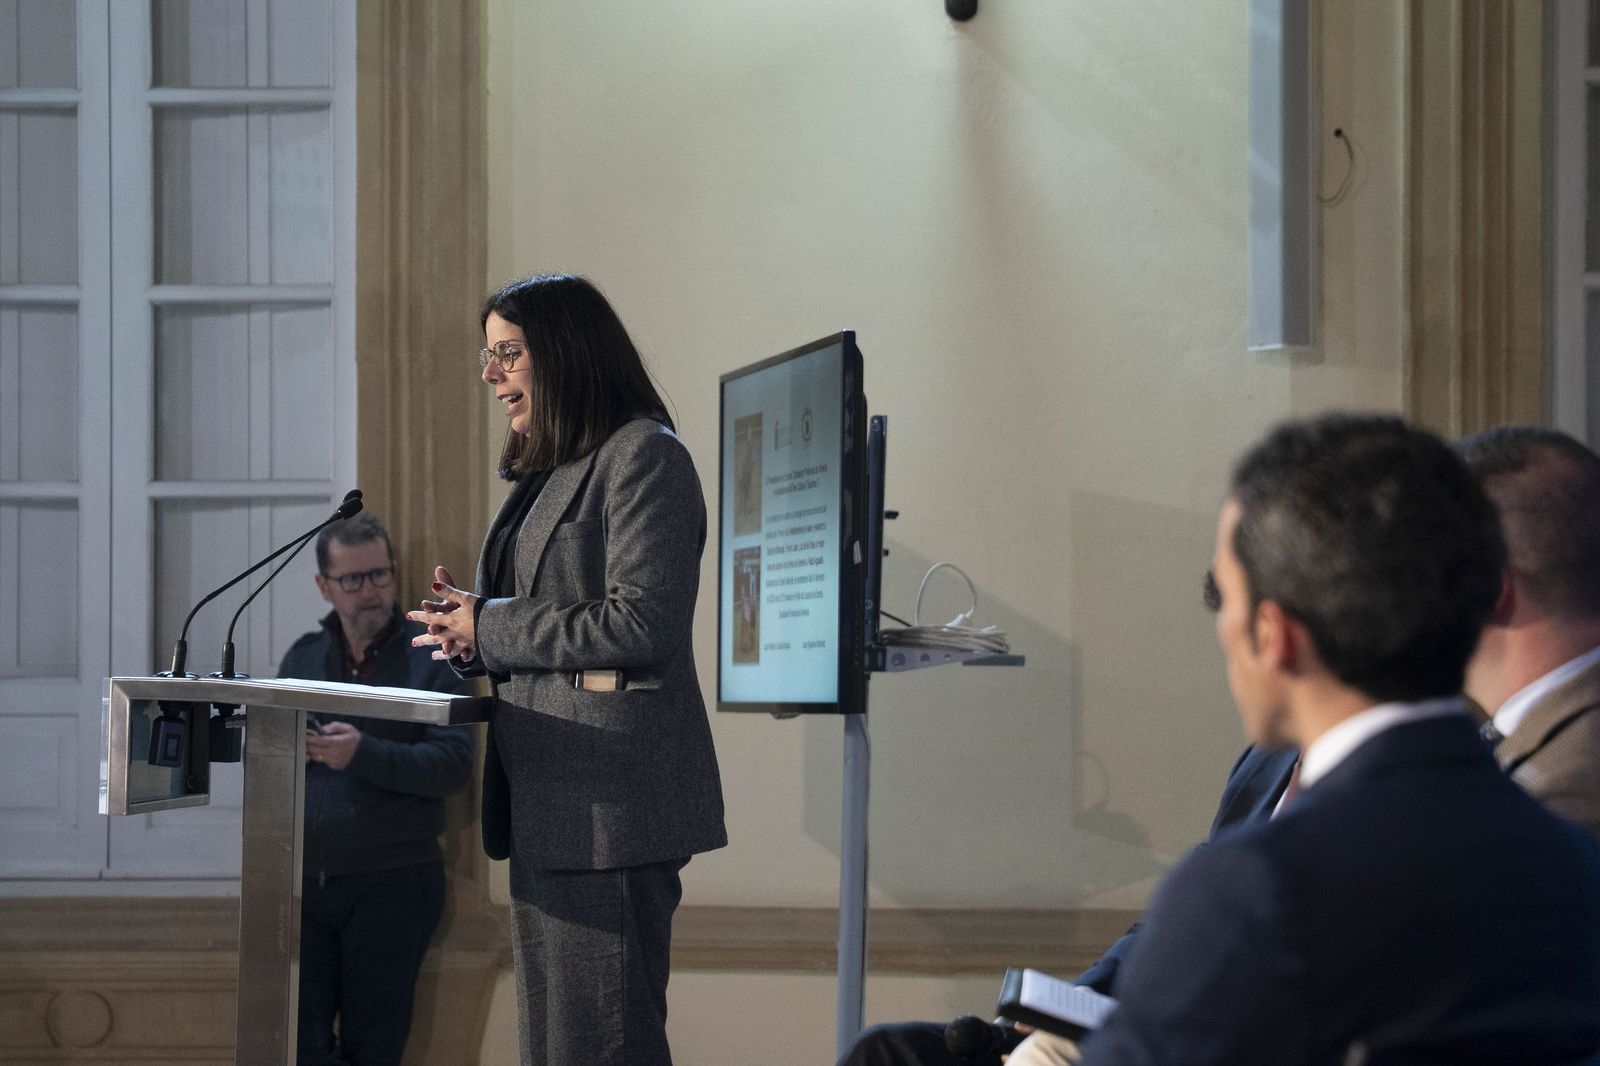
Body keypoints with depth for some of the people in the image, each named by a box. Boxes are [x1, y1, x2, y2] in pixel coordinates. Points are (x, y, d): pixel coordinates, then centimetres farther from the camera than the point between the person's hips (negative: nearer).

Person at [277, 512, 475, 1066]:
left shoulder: (430, 656, -1)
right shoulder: (303, 657, 13)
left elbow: (454, 764, -12)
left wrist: (363, 754, -24)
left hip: (393, 882, -3)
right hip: (307, 879, 4)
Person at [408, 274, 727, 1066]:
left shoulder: (643, 456, -10)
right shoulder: (548, 473, 20)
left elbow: (642, 622, -20)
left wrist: (490, 629, -12)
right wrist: (470, 628, 4)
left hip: (608, 802, -10)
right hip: (548, 804, 10)